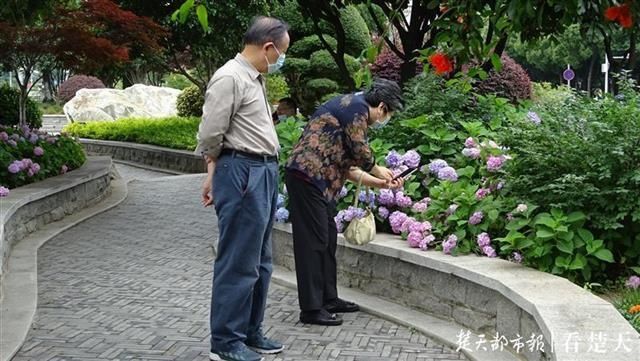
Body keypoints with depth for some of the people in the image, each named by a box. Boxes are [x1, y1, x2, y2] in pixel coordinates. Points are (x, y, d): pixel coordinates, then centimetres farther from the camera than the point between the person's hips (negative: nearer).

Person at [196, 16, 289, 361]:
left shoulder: (254, 77, 16)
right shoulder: (230, 77, -14)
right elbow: (210, 136, -15)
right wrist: (215, 175, -1)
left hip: (264, 173, 10)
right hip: (242, 174, -10)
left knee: (259, 262, 15)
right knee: (238, 263, -3)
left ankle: (250, 332, 26)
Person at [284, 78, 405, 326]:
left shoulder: (353, 109, 23)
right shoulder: (357, 107, -7)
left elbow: (348, 166, 20)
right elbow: (361, 152, -11)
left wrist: (380, 183, 17)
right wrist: (378, 171, 8)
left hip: (319, 180, 11)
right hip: (308, 176, -11)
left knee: (328, 238, 15)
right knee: (313, 241, -7)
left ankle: (328, 299, 24)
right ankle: (311, 309, -2)